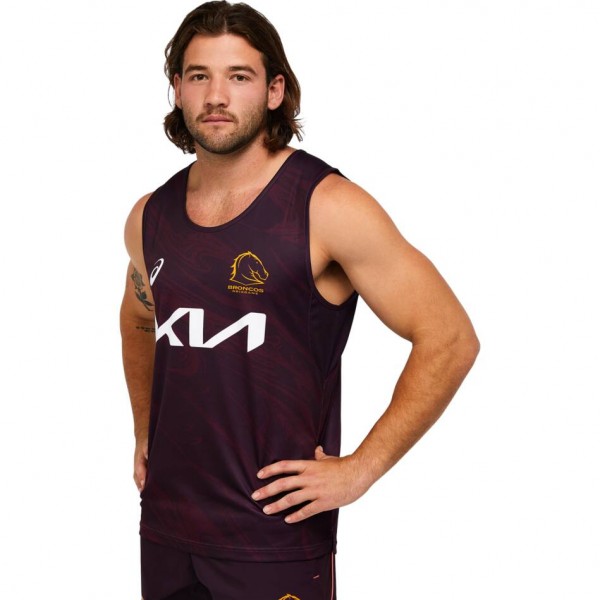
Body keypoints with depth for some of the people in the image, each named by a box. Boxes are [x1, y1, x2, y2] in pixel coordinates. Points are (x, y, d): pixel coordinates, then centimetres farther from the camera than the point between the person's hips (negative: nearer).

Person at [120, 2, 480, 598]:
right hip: (166, 525, 6)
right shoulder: (149, 218, 5)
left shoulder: (326, 207, -13)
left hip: (275, 534, -5)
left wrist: (359, 469, -13)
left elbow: (449, 339, -13)